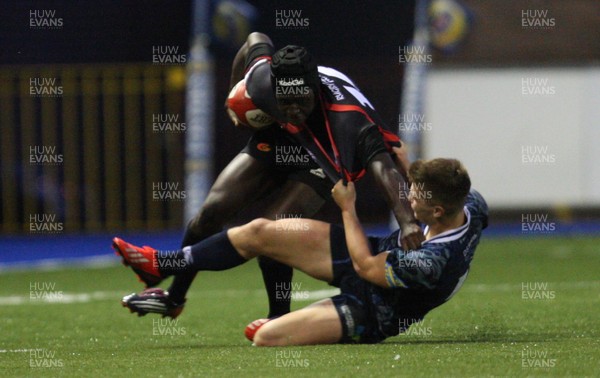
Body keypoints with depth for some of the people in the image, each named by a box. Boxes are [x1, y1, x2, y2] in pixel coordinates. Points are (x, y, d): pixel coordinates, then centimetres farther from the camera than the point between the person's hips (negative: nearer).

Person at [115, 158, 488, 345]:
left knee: (266, 338, -24)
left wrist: (348, 208, -13)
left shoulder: (433, 263, -40)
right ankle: (165, 264, 15)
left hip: (370, 313, -8)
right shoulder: (470, 204, -19)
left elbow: (365, 267, -22)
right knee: (258, 232, 0)